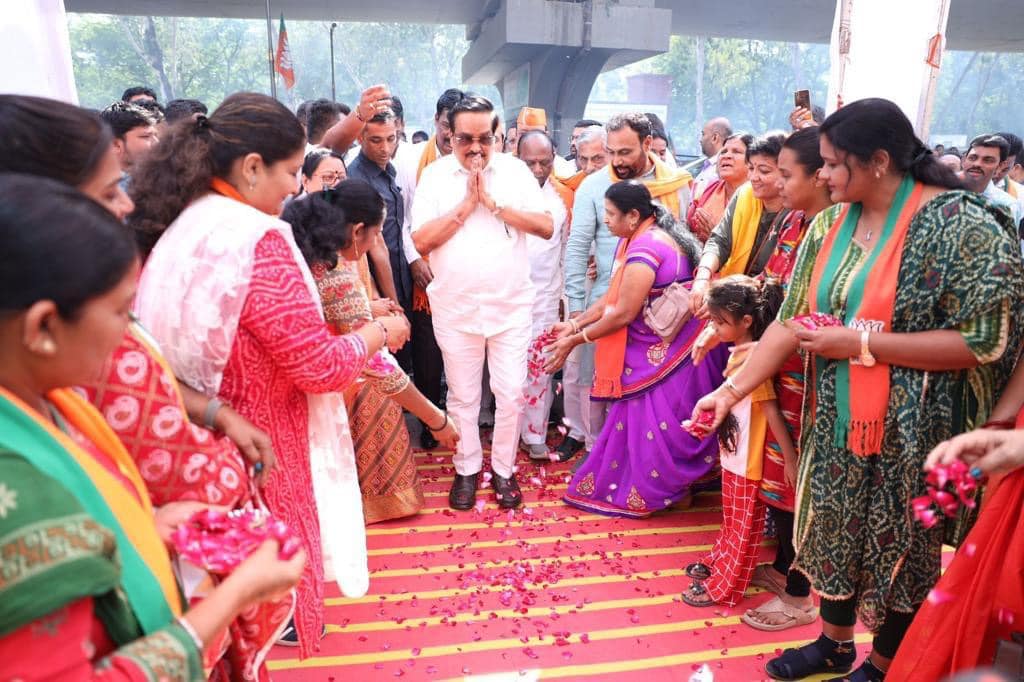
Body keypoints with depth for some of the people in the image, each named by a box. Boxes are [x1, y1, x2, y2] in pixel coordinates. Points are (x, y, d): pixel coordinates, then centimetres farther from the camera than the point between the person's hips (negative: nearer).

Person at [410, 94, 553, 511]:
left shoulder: (515, 170, 1)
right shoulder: (434, 175, 0)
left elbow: (546, 227, -7)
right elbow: (422, 241, -8)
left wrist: (492, 202, -14)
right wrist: (467, 203, -14)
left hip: (511, 306, 0)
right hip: (455, 308, 0)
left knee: (511, 394, 6)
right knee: (463, 396, 11)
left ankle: (503, 469, 25)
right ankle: (466, 469, 30)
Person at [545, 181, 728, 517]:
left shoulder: (645, 251, -25)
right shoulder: (641, 238, 7)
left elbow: (622, 314, -22)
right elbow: (612, 296, 8)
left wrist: (574, 340, -12)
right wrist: (573, 324, 3)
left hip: (667, 353, -10)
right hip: (654, 347, 10)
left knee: (658, 424, 4)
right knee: (640, 420, 16)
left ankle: (652, 492, 20)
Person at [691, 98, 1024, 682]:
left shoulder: (961, 225, -17)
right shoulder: (831, 226, 1)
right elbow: (791, 322, 0)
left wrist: (862, 342, -22)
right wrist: (732, 390, -8)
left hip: (912, 431, -5)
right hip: (837, 420, 6)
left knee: (901, 546, 14)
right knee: (836, 531, 20)